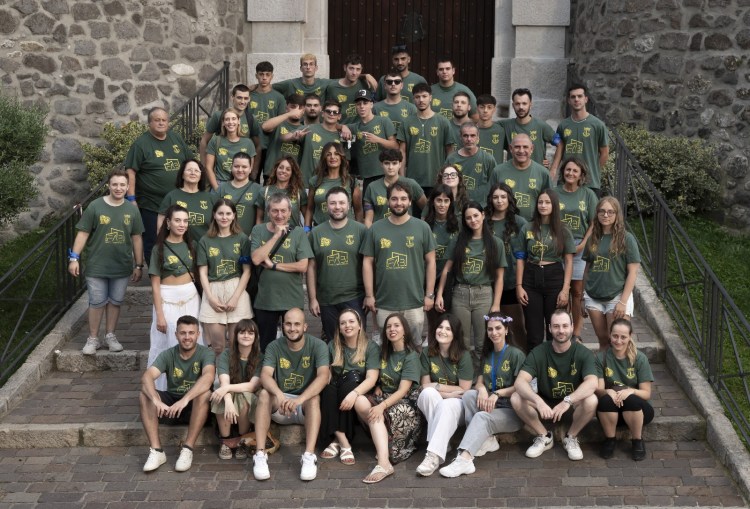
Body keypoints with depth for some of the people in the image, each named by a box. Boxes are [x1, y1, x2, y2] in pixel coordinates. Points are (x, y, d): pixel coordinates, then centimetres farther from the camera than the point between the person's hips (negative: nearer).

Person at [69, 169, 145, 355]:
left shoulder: (132, 210, 3)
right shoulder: (95, 207, -6)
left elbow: (136, 238, 7)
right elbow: (83, 234, -4)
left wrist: (139, 265, 7)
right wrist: (74, 258, -10)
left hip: (122, 267, 3)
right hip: (96, 266, -2)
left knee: (115, 302, 12)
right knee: (97, 302, 3)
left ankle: (110, 336, 26)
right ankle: (93, 339, 15)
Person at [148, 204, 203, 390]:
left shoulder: (190, 246, 7)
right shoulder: (160, 249, -6)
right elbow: (155, 284, -8)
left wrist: (201, 299, 8)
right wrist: (159, 314, -12)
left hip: (191, 298, 4)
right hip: (168, 300, -4)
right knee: (169, 345, 0)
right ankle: (165, 389, 10)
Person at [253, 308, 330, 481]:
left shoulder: (318, 345, -10)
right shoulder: (274, 347, -4)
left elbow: (323, 375, -25)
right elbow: (265, 375, -19)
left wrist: (300, 399, -41)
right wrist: (279, 395, -42)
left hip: (306, 405, -1)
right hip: (280, 407, 2)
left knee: (314, 398, -34)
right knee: (264, 394, -28)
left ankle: (309, 456, -40)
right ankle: (260, 454, -32)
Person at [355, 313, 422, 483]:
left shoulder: (411, 356, -7)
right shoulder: (383, 352, 12)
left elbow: (403, 390, -17)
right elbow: (378, 381, 24)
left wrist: (382, 406, -31)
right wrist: (377, 391, 0)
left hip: (405, 403, -6)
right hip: (384, 398, 6)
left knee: (378, 414, -36)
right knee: (360, 401, -26)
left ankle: (383, 463, -41)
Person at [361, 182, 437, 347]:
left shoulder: (422, 227, 1)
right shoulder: (376, 229, 3)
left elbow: (430, 261, 4)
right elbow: (368, 262, 5)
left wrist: (430, 294, 0)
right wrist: (369, 295, 0)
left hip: (415, 303, 0)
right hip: (384, 303, 1)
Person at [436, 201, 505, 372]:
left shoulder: (495, 243, 3)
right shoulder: (458, 241, 8)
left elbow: (499, 276, 2)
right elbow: (446, 269, 7)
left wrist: (496, 304, -4)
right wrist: (439, 294, -1)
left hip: (484, 294, -1)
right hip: (460, 294, 1)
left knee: (481, 345, 2)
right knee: (463, 343, 7)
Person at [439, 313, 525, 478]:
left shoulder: (516, 355, 3)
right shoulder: (486, 355, 21)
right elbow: (479, 382, 10)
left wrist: (497, 393, -20)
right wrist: (482, 390, -14)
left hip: (511, 410, -5)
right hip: (489, 406, 5)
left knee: (482, 417, -35)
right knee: (469, 394, -25)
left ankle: (464, 459, -51)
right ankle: (485, 439, -27)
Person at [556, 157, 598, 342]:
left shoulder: (588, 194, 4)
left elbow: (593, 223, 3)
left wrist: (583, 244, -7)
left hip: (580, 246, 0)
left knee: (578, 291, 2)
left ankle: (576, 333, 8)